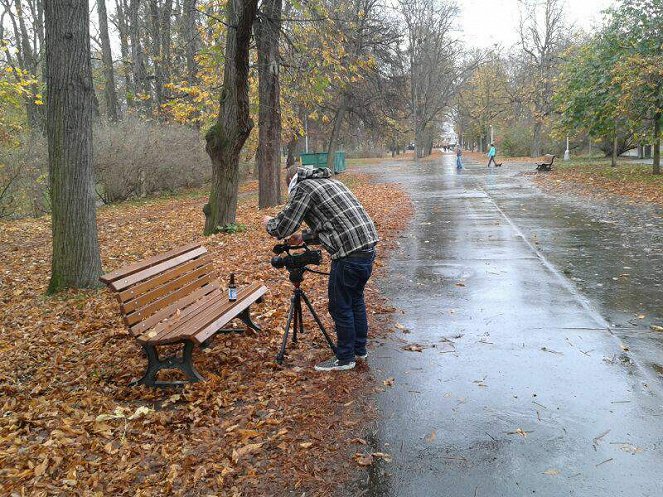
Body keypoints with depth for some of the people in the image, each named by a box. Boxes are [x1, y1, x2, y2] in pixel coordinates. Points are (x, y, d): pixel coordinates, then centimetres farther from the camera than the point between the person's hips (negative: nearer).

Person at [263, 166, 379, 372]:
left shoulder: (303, 187, -3)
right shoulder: (328, 181, 23)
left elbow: (282, 228, -5)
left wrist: (268, 223, 16)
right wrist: (304, 237, 29)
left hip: (349, 253, -9)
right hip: (368, 245, 9)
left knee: (340, 306, 5)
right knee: (356, 299, 22)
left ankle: (345, 358, 16)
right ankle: (359, 349, 34)